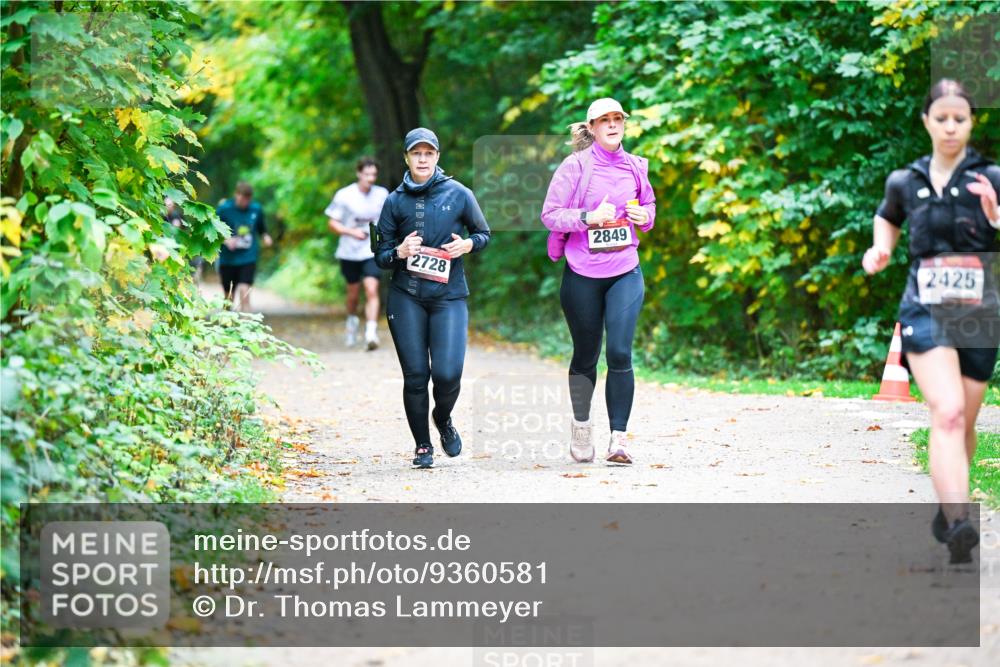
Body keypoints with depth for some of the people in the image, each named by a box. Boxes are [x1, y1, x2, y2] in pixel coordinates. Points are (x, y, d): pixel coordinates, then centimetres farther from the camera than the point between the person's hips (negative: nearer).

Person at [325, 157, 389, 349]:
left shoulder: (382, 194, 0)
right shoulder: (345, 195, -7)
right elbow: (332, 224, -5)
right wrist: (352, 232, -20)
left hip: (372, 252, 0)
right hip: (350, 252, 0)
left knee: (371, 290, -17)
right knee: (353, 292, 14)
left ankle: (371, 332, -23)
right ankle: (352, 320, 44)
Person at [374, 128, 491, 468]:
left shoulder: (459, 194, 3)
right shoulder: (395, 201, 6)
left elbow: (484, 234, 14)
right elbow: (380, 255, 8)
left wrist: (467, 245, -8)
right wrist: (399, 252, -13)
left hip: (449, 296, -1)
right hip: (406, 298, 1)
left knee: (447, 373, -12)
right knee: (415, 374, -1)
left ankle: (443, 419, 22)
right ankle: (422, 445, 17)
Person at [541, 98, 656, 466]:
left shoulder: (635, 166, 6)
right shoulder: (575, 167, -5)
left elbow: (649, 204, 22)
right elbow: (550, 214, -7)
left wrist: (644, 215, -1)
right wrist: (589, 217, -20)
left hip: (625, 273, 2)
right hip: (582, 274, -2)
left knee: (620, 353, -11)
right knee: (585, 355, 10)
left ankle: (618, 437, -9)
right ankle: (581, 427, 32)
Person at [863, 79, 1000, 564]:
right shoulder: (905, 182, 7)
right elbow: (887, 219, 30)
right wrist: (879, 250, 10)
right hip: (925, 310, -1)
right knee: (947, 413, -22)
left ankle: (946, 505, 38)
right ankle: (958, 525, -35)